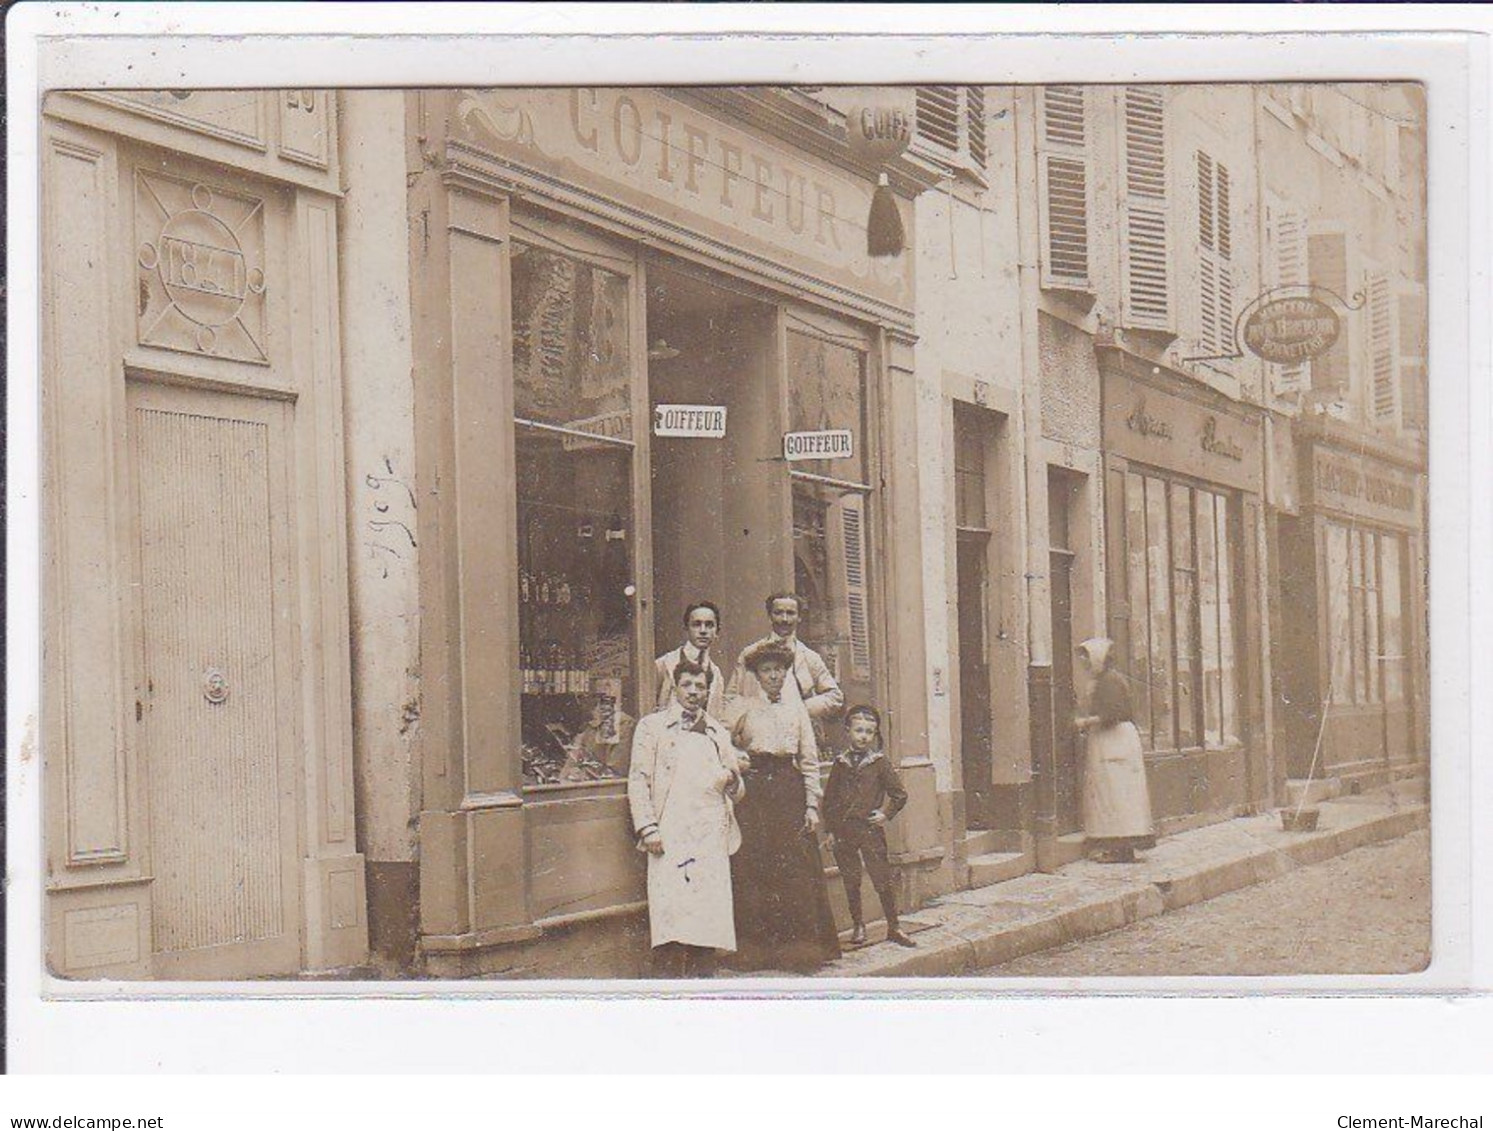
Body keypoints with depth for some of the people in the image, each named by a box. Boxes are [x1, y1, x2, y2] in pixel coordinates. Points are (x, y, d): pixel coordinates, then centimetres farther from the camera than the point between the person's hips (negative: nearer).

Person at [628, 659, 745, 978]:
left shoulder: (718, 733, 24)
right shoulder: (652, 726, 13)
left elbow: (736, 792, 27)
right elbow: (638, 781, 4)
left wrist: (733, 781, 2)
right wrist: (647, 828, -9)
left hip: (712, 835, 4)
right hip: (671, 836, -4)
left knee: (710, 915, -4)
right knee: (672, 914, -15)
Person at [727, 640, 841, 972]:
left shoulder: (796, 708, 13)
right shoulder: (744, 708, 8)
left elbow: (810, 758, 10)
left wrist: (812, 804, 2)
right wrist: (737, 761, -5)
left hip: (790, 788, 1)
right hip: (756, 791, -1)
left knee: (796, 868, -4)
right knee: (755, 867, -5)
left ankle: (798, 948, 1)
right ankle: (760, 948, 1)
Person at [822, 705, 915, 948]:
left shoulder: (879, 763, -1)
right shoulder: (841, 764, 4)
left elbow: (899, 794, 5)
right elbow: (829, 798, 8)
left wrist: (885, 814, -2)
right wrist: (829, 830, 5)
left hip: (870, 828, -2)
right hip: (844, 831, 2)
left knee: (882, 880, -2)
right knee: (850, 882, 9)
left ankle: (893, 927, 7)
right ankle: (858, 925, 21)